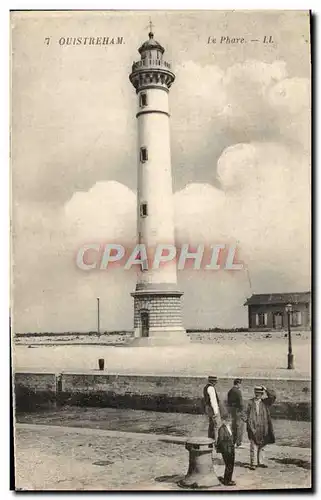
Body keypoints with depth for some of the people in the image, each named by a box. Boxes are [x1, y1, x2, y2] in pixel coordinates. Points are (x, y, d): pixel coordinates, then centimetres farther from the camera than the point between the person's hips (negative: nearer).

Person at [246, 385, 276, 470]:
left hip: (263, 428, 4)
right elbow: (248, 414, -2)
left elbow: (273, 396, -5)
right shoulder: (251, 402, -2)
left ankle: (260, 462, 25)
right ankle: (252, 464, -1)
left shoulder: (265, 402, 6)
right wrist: (250, 426, -9)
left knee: (261, 445, 14)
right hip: (254, 427, -4)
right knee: (253, 445, -6)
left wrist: (266, 390, -13)